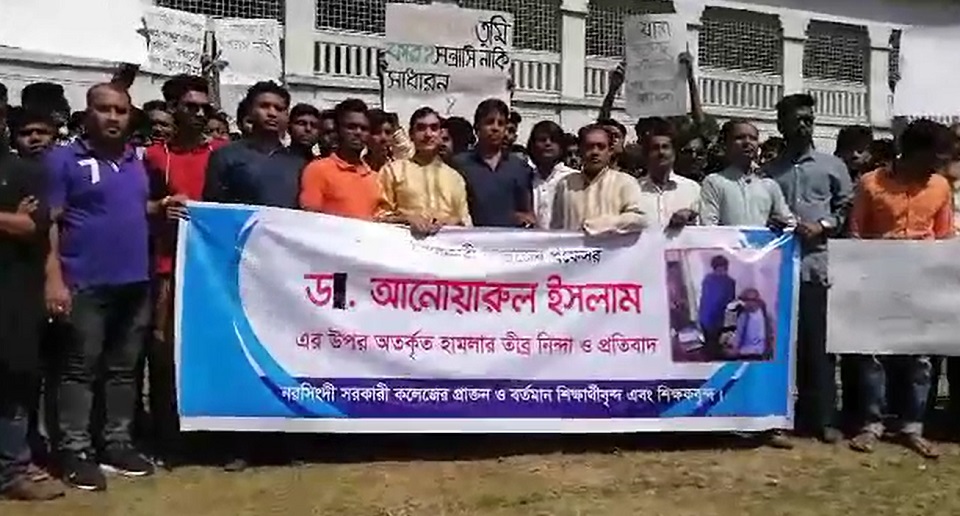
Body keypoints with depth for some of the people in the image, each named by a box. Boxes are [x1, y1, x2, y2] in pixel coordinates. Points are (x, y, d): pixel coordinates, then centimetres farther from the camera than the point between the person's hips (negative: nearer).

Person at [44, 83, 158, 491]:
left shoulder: (137, 162, 14)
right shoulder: (63, 159, -3)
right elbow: (48, 222, -8)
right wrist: (54, 277, -17)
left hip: (135, 282, 6)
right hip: (85, 284, -6)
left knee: (124, 368, 12)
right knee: (80, 369, 2)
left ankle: (117, 443, 22)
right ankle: (75, 451, 10)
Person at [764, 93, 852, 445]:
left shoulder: (832, 166, 12)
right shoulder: (768, 171, 12)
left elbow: (848, 208, 10)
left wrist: (823, 226, -6)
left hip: (817, 263, 0)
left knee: (818, 343, 1)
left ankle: (824, 419, 9)